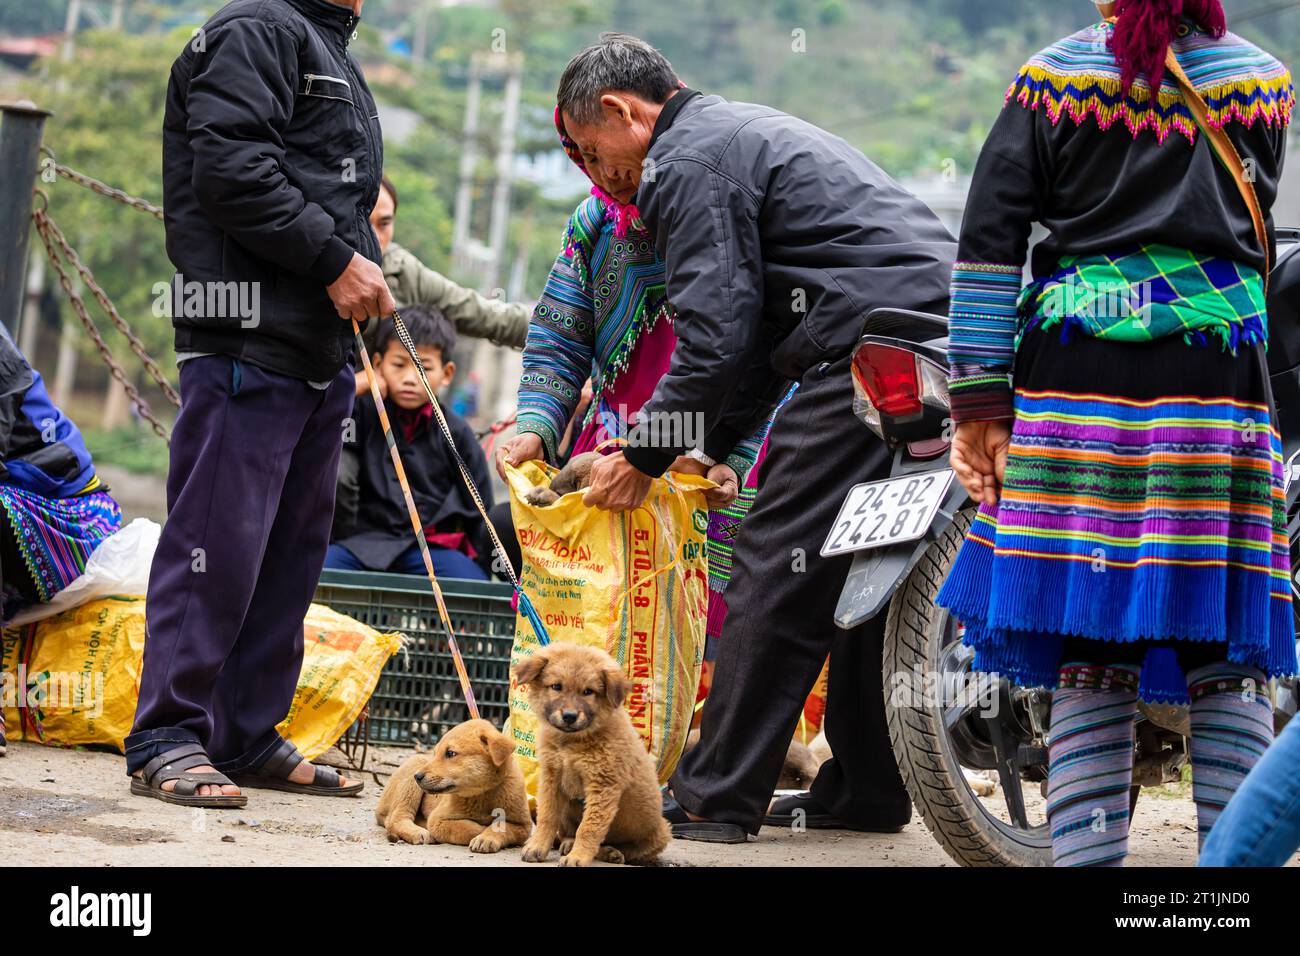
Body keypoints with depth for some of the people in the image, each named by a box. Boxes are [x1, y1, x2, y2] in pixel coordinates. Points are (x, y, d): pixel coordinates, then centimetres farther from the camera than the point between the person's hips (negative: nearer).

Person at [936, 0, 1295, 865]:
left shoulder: (1054, 78, 3)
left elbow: (989, 239, -2)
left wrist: (979, 403, -1)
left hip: (1075, 369, 0)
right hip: (1217, 384, 0)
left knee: (1089, 651, 1)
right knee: (1228, 658, 2)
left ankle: (1088, 857, -2)